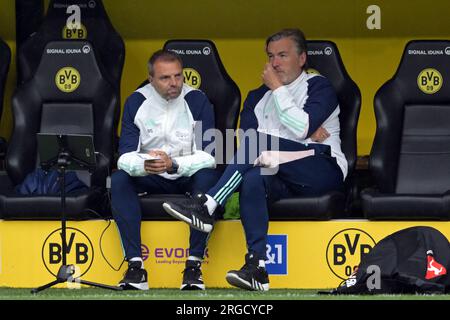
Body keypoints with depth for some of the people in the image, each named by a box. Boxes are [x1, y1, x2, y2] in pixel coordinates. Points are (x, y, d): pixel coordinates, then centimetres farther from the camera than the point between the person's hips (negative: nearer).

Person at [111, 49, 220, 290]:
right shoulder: (137, 102, -6)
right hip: (151, 180, 2)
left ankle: (193, 265, -33)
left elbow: (208, 155, -18)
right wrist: (143, 165, -38)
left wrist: (174, 164, -37)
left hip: (189, 176, -2)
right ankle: (135, 265, -31)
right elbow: (125, 157, -13)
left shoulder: (197, 101, -11)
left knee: (207, 178, -34)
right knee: (119, 180, -26)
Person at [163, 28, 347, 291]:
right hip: (284, 180, 4)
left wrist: (278, 89, -4)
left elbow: (303, 128, -13)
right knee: (253, 179, -33)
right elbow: (245, 139, 4)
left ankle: (206, 206, -31)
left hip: (324, 171, -4)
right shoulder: (258, 96, 23)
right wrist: (305, 133, -5)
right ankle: (257, 268, -42)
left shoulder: (319, 87, 7)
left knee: (258, 140, -26)